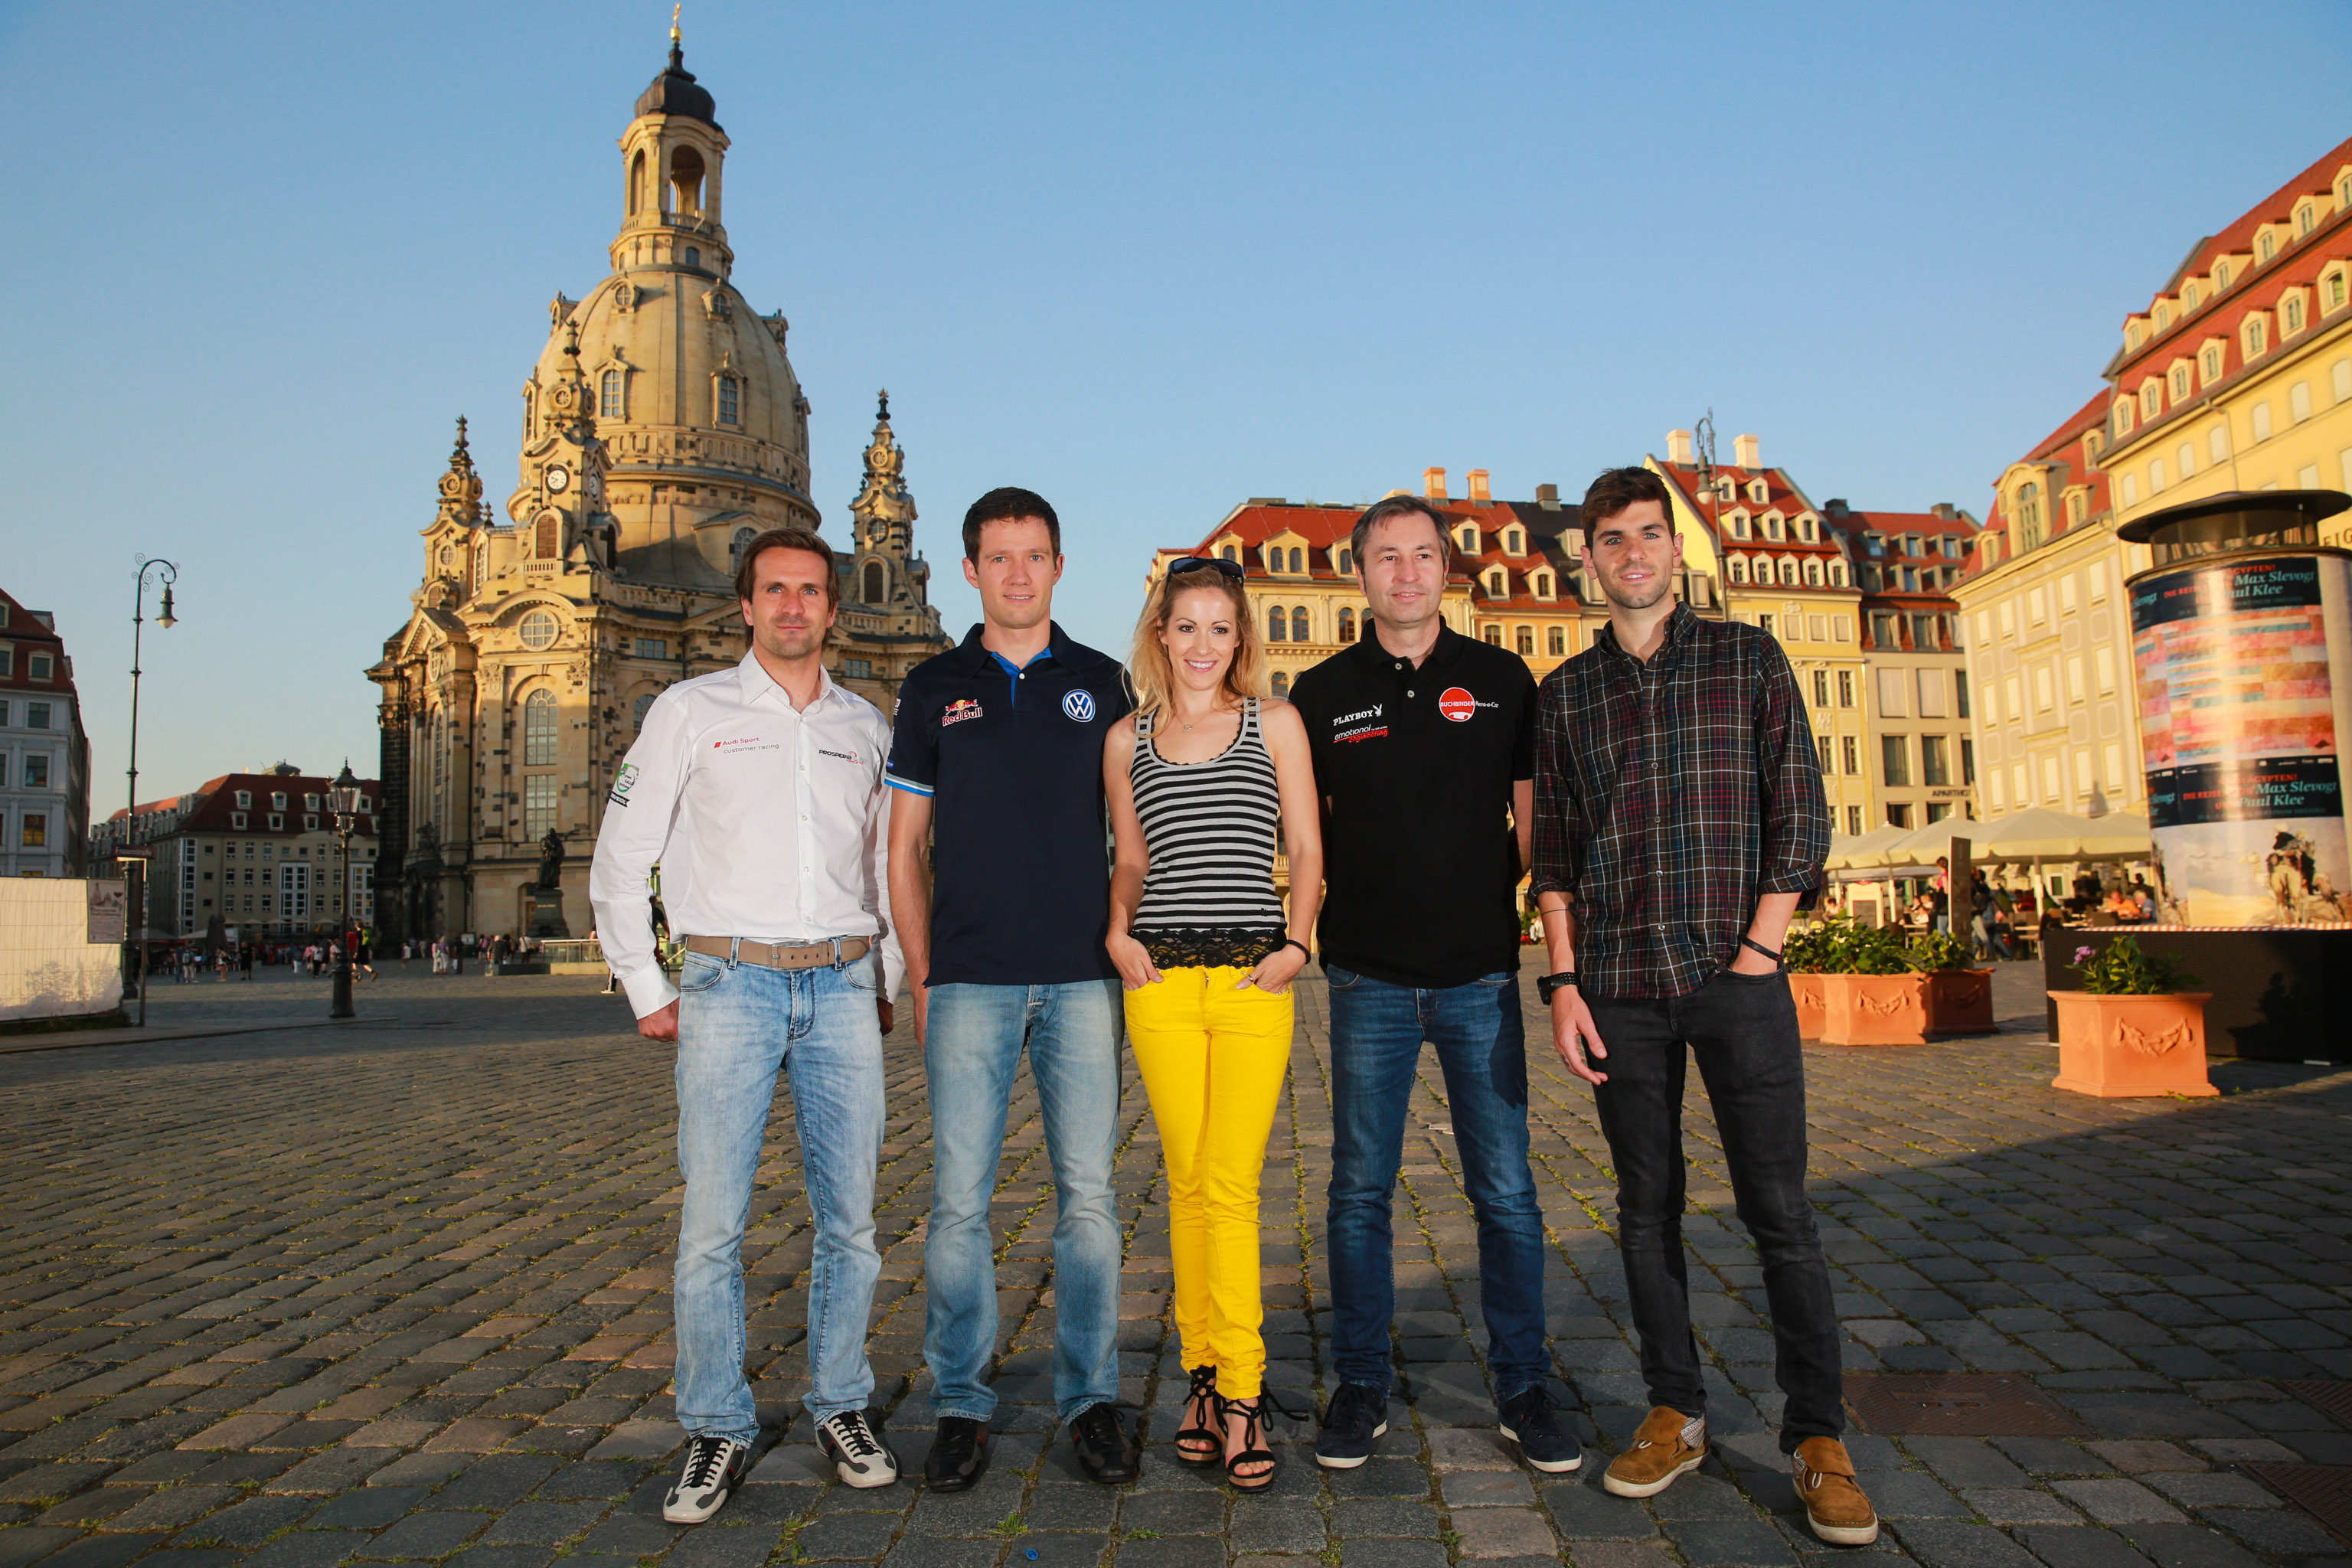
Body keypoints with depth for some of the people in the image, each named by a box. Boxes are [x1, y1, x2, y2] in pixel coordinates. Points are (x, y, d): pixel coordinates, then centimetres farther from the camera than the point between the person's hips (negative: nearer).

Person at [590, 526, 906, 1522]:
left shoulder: (865, 725, 14)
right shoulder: (692, 710, 6)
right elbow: (620, 860, 7)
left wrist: (886, 981, 15)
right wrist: (647, 992, 3)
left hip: (842, 987, 3)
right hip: (730, 987, -2)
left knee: (849, 1215, 5)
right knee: (713, 1222, -3)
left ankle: (840, 1409, 21)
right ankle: (716, 1431, 11)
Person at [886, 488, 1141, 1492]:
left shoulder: (1103, 685, 10)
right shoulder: (933, 690, 9)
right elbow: (904, 847, 9)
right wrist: (920, 974, 3)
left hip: (1081, 977, 0)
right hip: (970, 981, 0)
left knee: (1088, 1194, 3)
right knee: (959, 1199, 1)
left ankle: (1090, 1396, 17)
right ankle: (961, 1402, 16)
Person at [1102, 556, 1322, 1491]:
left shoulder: (1275, 724, 8)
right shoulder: (1127, 739, 13)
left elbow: (1306, 847, 7)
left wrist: (1297, 941, -5)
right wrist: (1118, 930, 2)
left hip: (1253, 976, -2)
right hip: (1161, 978, 2)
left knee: (1231, 1184, -6)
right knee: (1188, 1181, 6)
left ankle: (1236, 1390, 2)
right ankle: (1207, 1376, 18)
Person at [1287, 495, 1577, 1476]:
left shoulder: (1502, 680, 7)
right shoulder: (1322, 693, 6)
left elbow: (1535, 820, 9)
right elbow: (1305, 837, 11)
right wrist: (1312, 934, 1)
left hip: (1482, 974, 0)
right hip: (1369, 980, 0)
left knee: (1506, 1192, 4)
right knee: (1360, 1192, 6)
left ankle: (1523, 1388, 19)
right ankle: (1359, 1387, 19)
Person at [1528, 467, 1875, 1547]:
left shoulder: (1748, 658, 5)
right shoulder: (1563, 694, 10)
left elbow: (1800, 815, 2)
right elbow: (1553, 854, 10)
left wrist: (1757, 952, -7)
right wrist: (1562, 984, 1)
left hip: (1737, 976, -2)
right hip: (1620, 989, 2)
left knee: (1779, 1209, 0)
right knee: (1647, 1207, 9)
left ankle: (1818, 1436, 12)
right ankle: (1675, 1414, 22)